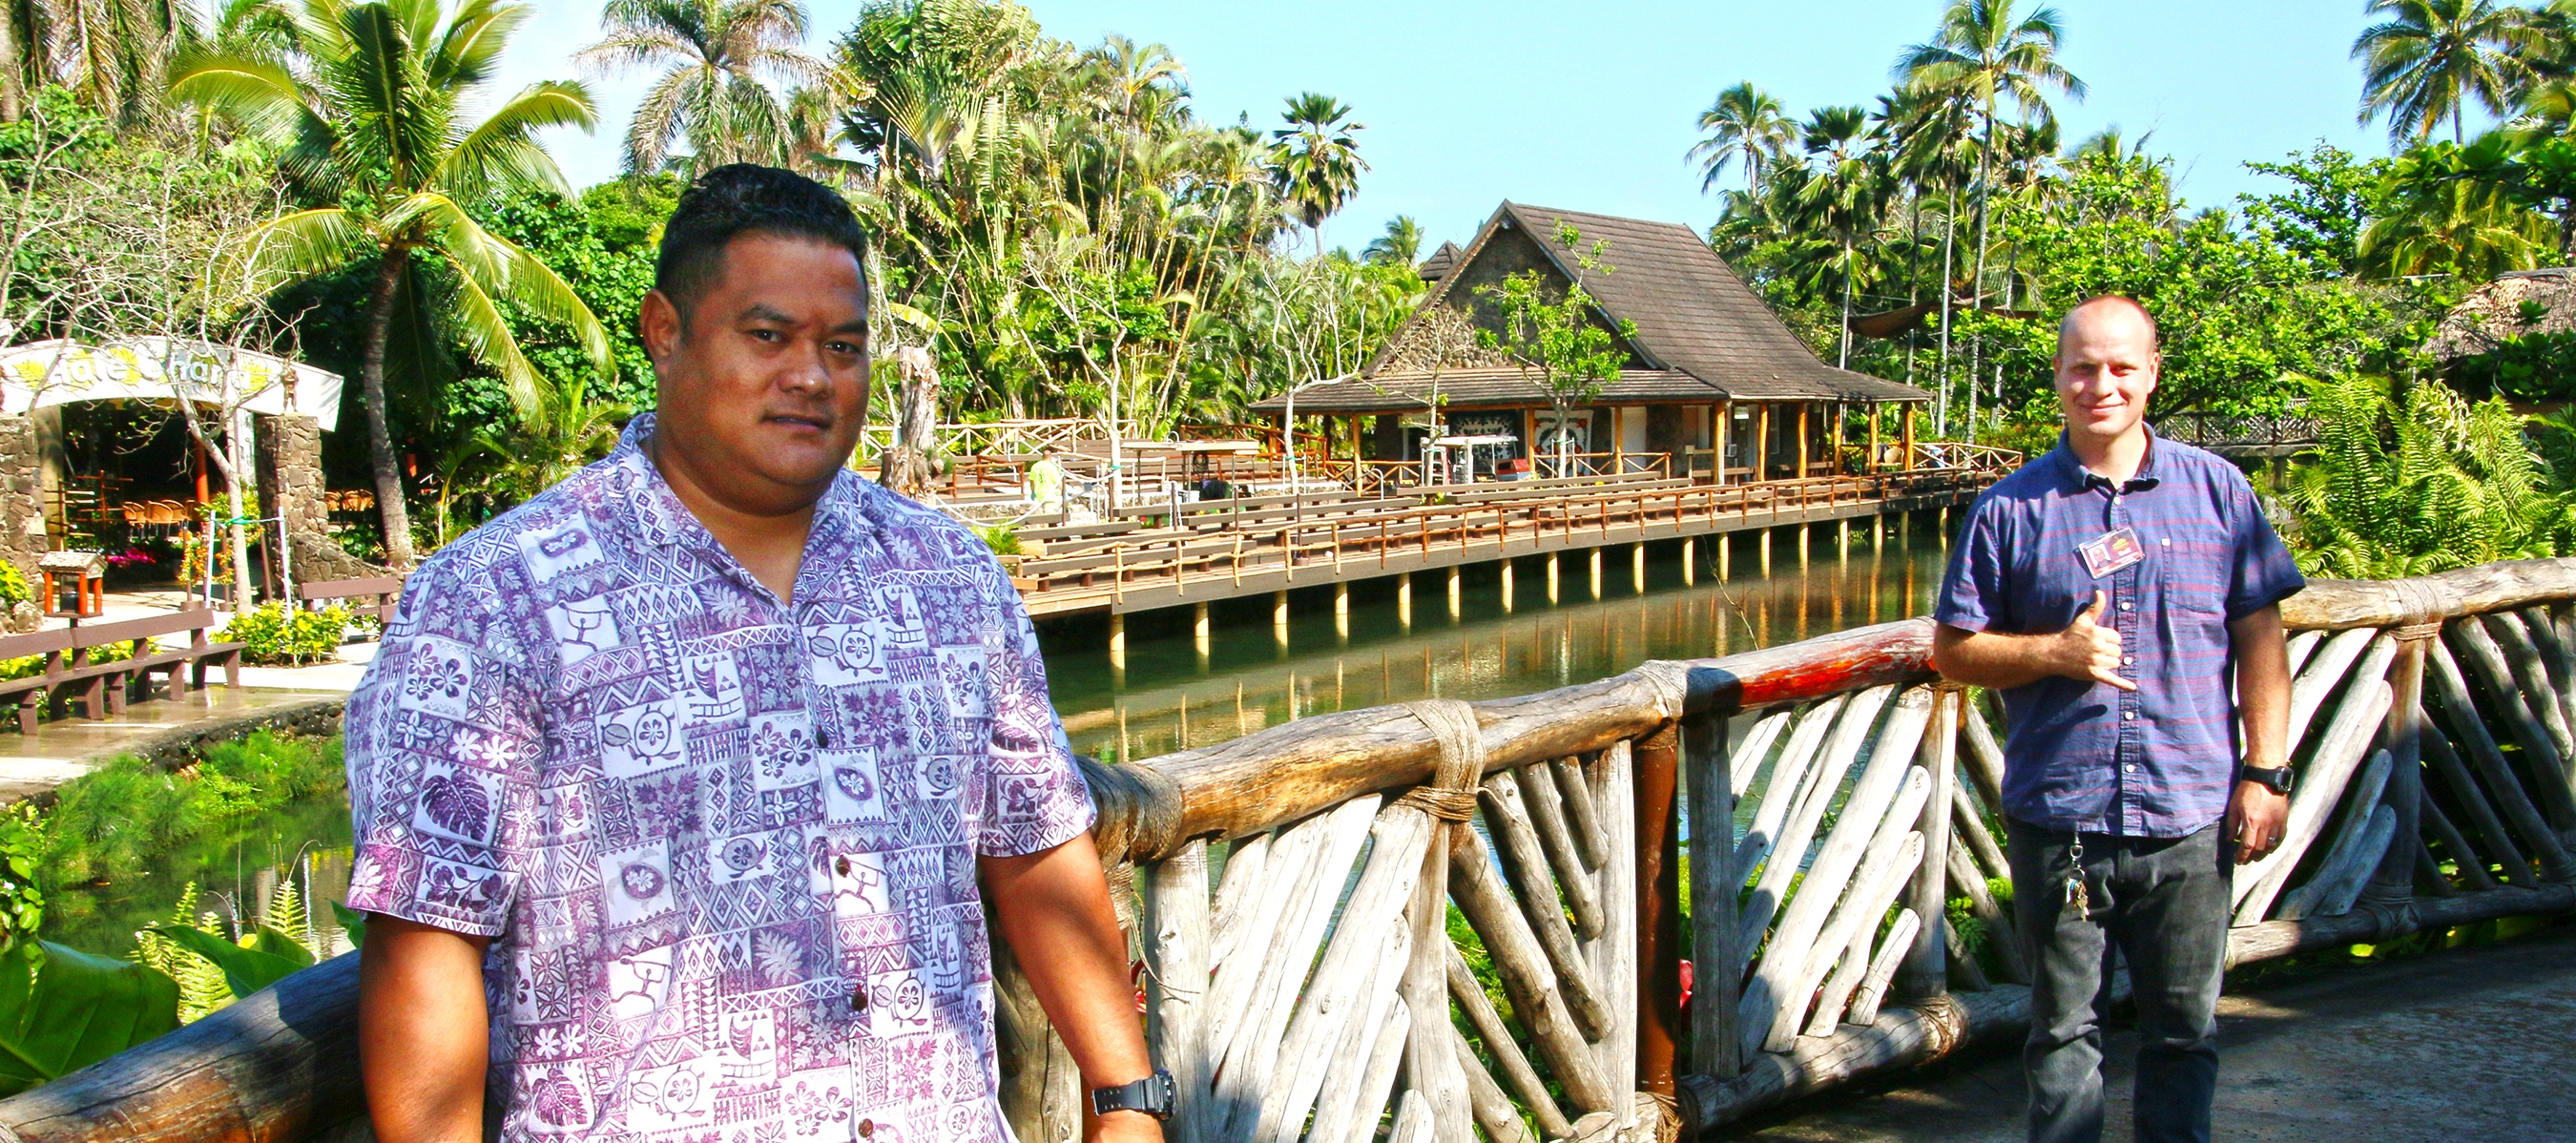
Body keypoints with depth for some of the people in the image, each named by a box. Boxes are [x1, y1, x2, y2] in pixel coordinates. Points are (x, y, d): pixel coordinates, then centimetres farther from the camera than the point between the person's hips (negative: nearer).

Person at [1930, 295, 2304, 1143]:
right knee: (2064, 1031, 10)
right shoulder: (2011, 508, 2)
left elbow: (2259, 637, 6)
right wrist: (2055, 653, -13)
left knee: (2184, 1031, 12)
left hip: (2190, 818, 1)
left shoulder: (2216, 490, 5)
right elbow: (1953, 648, 4)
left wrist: (2266, 772, 0)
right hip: (2057, 817, -1)